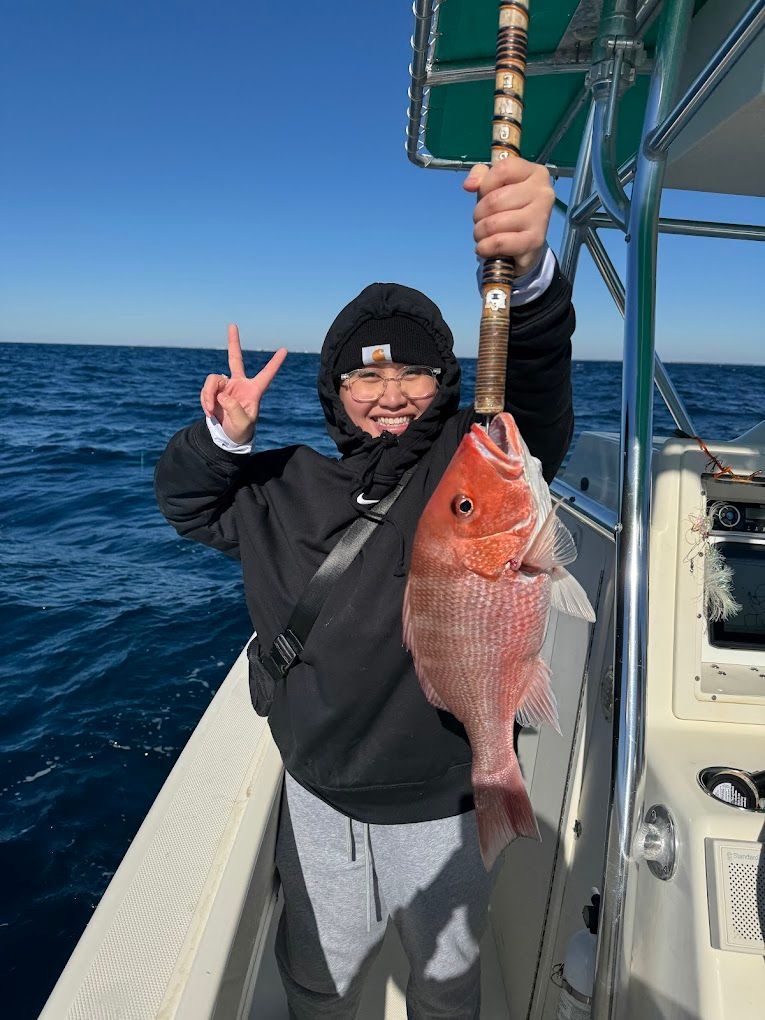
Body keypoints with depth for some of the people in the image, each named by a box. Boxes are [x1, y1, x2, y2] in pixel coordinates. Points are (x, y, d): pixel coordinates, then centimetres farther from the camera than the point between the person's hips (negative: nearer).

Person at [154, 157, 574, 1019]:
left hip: (443, 805, -2)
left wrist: (529, 274, -54)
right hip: (319, 798, 3)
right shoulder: (293, 486, -4)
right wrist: (222, 437, -15)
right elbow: (187, 505, 7)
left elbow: (537, 393, -33)